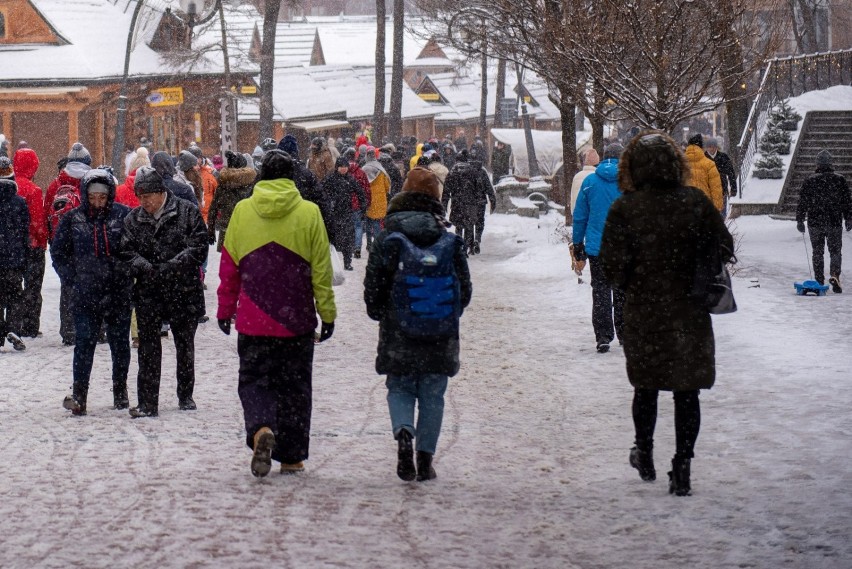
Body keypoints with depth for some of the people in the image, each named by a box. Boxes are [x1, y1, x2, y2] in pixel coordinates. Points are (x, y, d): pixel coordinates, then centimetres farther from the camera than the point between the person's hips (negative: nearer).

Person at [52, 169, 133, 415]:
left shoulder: (124, 215, -5)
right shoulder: (73, 220, 0)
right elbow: (58, 252, 10)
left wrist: (130, 273, -3)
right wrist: (71, 277, 1)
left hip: (119, 292, 0)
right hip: (85, 294, 0)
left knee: (119, 342, 11)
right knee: (84, 342, -7)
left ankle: (120, 390, 26)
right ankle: (79, 394, -8)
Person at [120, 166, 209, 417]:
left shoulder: (187, 212, -5)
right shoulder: (133, 219, 6)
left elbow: (198, 248, -10)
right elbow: (127, 252, 2)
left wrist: (172, 266, -21)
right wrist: (143, 266, -18)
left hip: (183, 291, -1)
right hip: (148, 293, 1)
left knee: (185, 345, 13)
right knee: (148, 347, -3)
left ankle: (185, 396, 29)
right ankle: (147, 403, -1)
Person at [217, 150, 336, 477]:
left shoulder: (242, 211, -1)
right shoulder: (308, 213, -4)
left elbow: (229, 266, 5)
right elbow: (321, 268, -2)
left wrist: (226, 310, 14)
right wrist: (327, 312, 6)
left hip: (253, 320, 0)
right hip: (297, 320, 0)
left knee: (253, 380, 9)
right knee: (294, 386, 11)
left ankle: (261, 429, -20)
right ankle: (291, 457, 13)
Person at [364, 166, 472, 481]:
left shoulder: (387, 239, -6)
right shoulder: (450, 240, -1)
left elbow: (373, 287, -5)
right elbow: (465, 288, 5)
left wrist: (380, 315, 14)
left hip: (399, 335, -1)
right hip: (441, 337, 1)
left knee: (400, 389, 12)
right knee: (432, 396, 10)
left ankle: (404, 432, -16)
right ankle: (425, 458, 7)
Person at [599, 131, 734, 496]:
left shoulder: (624, 209, -11)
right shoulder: (696, 202, -7)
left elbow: (612, 264, -11)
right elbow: (724, 249, -2)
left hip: (643, 315, 0)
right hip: (689, 315, 0)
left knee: (645, 388, 18)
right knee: (686, 392, 7)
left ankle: (645, 458, 33)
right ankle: (682, 470, 4)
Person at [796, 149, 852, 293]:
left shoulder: (810, 181, -3)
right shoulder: (840, 180, -2)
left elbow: (803, 202, 0)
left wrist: (800, 220, 8)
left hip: (815, 222, 0)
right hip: (835, 223, 0)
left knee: (818, 253, 9)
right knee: (835, 252, 7)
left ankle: (819, 282, 9)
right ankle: (834, 275, -17)